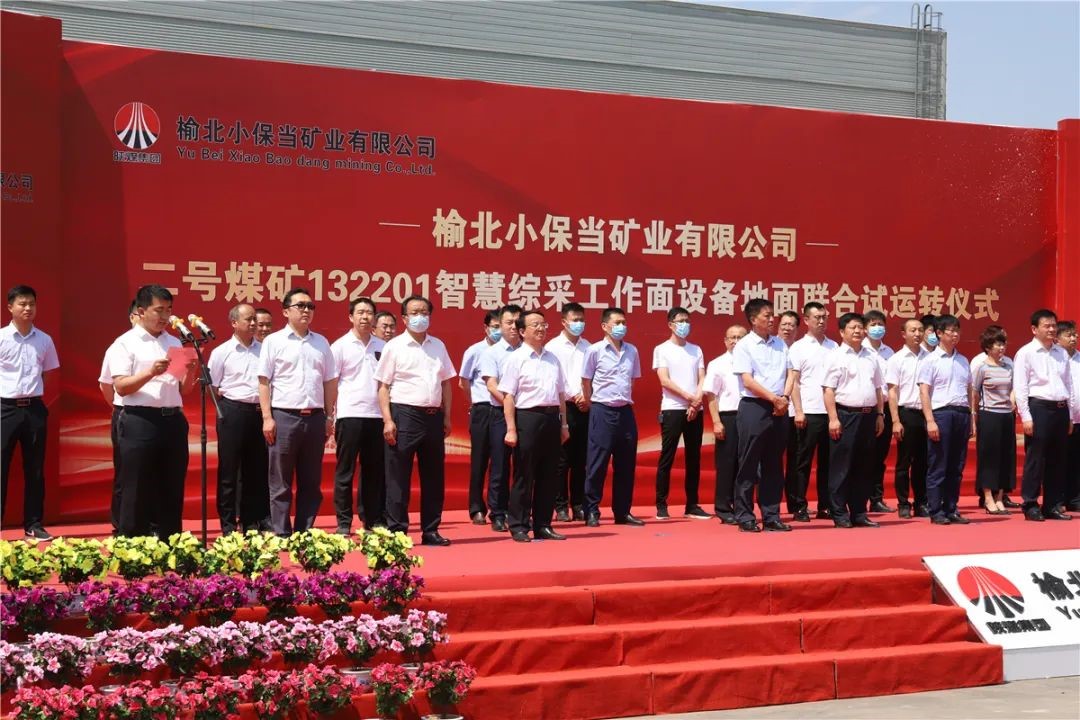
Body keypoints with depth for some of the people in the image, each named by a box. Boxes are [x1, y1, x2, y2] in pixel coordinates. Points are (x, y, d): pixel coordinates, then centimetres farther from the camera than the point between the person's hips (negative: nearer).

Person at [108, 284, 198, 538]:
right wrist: (150, 372, -22)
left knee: (172, 489, 9)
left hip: (173, 421, 6)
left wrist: (191, 370, -2)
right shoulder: (125, 343, 0)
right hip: (140, 422, -5)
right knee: (137, 491, -1)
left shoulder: (174, 343, 16)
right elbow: (121, 387, -10)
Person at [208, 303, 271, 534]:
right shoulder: (222, 352, -1)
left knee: (257, 470, 9)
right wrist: (227, 410, -4)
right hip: (233, 412, -4)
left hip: (260, 412, 4)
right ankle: (228, 524, 8)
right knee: (229, 470, 2)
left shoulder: (263, 350, 9)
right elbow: (212, 387, 1)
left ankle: (253, 521, 18)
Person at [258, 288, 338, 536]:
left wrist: (329, 417, 9)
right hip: (284, 416, -4)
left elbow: (330, 382, 15)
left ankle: (304, 532, 15)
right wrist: (267, 418, -10)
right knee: (281, 482, 1)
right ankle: (281, 534, 6)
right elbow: (264, 382, -2)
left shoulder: (321, 343, 13)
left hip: (315, 418, 4)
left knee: (311, 481, 7)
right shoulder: (274, 341, 1)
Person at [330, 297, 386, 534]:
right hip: (349, 415, -3)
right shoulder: (341, 346, 0)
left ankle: (373, 519, 16)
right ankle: (343, 523, 7)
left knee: (375, 470, 8)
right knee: (345, 471, 1)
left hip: (376, 416, 4)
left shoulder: (382, 346, 10)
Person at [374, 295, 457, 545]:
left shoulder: (438, 345, 12)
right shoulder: (394, 346, -1)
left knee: (433, 477, 9)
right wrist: (388, 420, -12)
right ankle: (396, 531, 5)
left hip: (433, 416, 5)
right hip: (405, 414, -5)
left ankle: (430, 530, 17)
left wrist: (446, 416, 10)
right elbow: (383, 386, -4)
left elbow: (446, 382, 16)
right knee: (398, 477, -1)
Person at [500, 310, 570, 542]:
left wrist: (563, 424, 15)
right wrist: (511, 429, -14)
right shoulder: (516, 359, -3)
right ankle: (519, 526, 6)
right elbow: (508, 396, -8)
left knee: (548, 475, 9)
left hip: (551, 418, 6)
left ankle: (543, 525, 17)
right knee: (524, 475, -1)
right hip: (528, 417, -6)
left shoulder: (552, 359, 15)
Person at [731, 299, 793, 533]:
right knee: (749, 466, -2)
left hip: (779, 410, 6)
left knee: (774, 465, 9)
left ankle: (771, 516, 14)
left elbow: (789, 373, 11)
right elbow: (748, 382, -11)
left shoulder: (780, 344, 13)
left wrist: (784, 398, -7)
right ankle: (745, 518, 4)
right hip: (754, 408, -6)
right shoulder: (744, 346, -4)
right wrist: (774, 398, -13)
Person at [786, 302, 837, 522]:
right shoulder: (798, 347, 1)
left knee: (827, 462, 8)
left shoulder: (833, 347, 12)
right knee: (803, 462, 1)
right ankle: (799, 507, 6)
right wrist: (798, 411, -11)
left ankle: (826, 506, 14)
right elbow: (794, 382, -2)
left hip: (831, 412, 4)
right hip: (809, 412, -4)